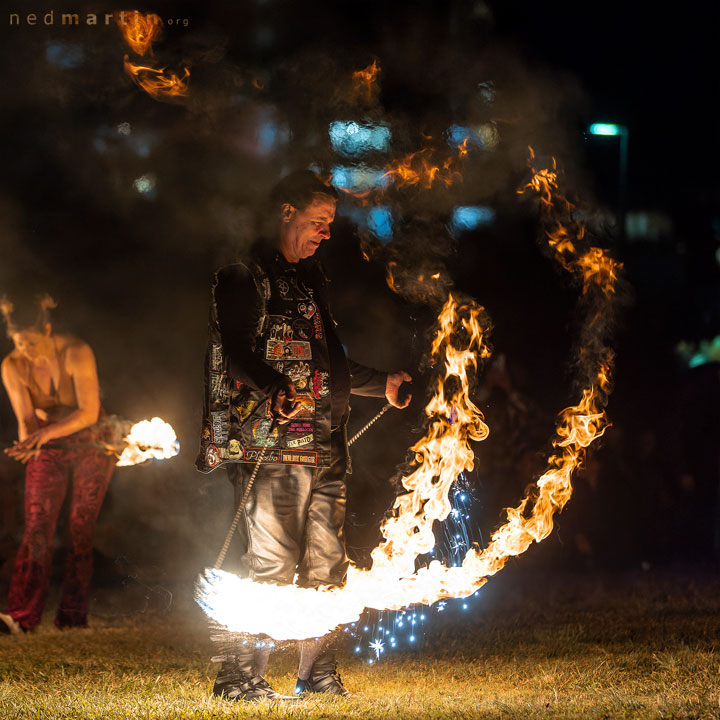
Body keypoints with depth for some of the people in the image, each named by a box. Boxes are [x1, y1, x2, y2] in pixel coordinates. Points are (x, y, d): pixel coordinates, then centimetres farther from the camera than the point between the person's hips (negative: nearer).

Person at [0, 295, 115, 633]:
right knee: (37, 529, -12)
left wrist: (46, 432, -38)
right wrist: (28, 441, -35)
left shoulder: (76, 353, -22)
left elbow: (89, 412, -25)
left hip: (90, 444, -2)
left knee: (81, 529, -5)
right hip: (48, 450, 2)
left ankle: (74, 614, 2)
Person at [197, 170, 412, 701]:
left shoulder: (312, 280, 24)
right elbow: (236, 354, -15)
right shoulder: (246, 276, -2)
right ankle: (240, 677, -7)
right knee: (272, 562, -12)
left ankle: (319, 674, 15)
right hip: (272, 445, -8)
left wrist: (383, 385, 31)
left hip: (324, 447, 8)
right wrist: (275, 392, -32)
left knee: (326, 563, 7)